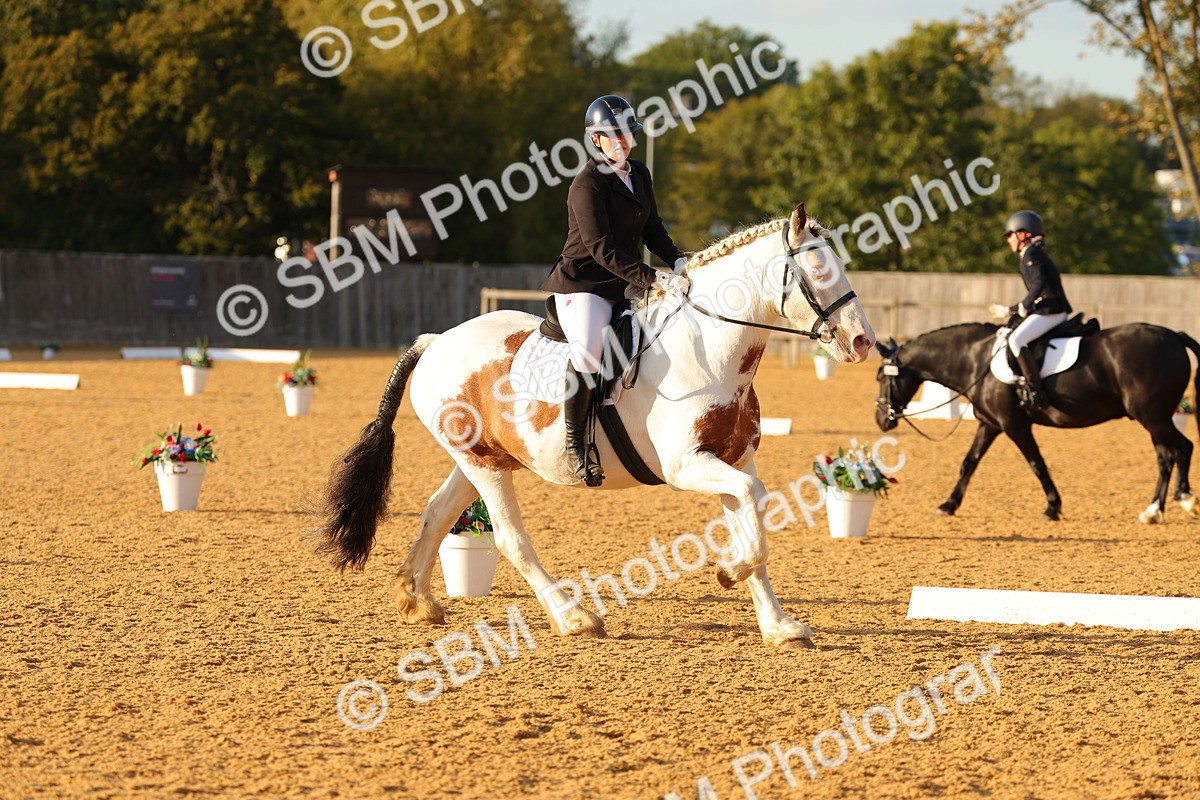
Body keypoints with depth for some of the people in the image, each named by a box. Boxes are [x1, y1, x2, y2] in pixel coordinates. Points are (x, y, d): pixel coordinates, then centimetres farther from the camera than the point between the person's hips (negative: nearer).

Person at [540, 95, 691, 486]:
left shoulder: (639, 175, 11)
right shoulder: (587, 184, -14)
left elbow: (652, 230, 18)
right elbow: (601, 249, -21)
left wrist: (678, 262, -2)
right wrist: (652, 278, -28)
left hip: (625, 287, 9)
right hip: (584, 285, -9)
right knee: (588, 351, -32)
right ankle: (575, 442, -20)